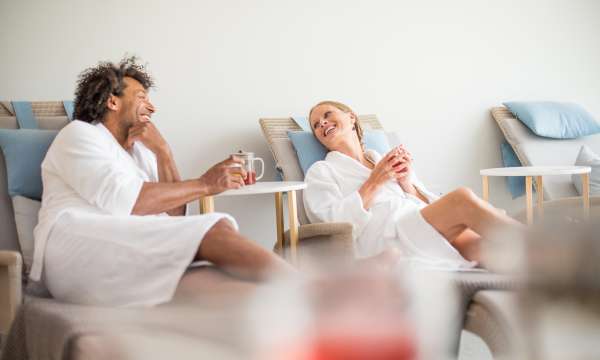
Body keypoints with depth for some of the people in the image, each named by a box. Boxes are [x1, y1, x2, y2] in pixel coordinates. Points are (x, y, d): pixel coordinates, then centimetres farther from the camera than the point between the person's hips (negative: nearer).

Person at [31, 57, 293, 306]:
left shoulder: (140, 151, 30)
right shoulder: (78, 133, 8)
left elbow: (173, 216, 15)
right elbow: (123, 201, -11)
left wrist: (162, 151, 8)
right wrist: (205, 184, -8)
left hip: (130, 254, 7)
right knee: (213, 231, -25)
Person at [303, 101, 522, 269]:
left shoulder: (390, 161, 32)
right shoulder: (321, 171, 20)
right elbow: (334, 221, 1)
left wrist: (408, 184, 4)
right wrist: (373, 183, -4)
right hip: (385, 237, -5)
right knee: (462, 199, -29)